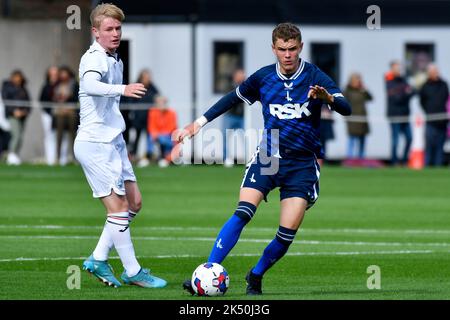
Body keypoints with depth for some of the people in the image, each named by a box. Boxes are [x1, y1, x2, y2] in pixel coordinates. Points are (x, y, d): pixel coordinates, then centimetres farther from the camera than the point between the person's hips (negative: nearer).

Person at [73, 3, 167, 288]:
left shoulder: (116, 61, 14)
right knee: (118, 206, -6)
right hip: (95, 144, -10)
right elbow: (90, 85, -39)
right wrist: (122, 89, -55)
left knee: (134, 202, 10)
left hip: (114, 142, 10)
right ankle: (132, 272, 1)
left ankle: (99, 259, 16)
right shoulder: (93, 59, -16)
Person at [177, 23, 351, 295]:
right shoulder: (263, 77, 2)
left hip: (302, 163, -1)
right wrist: (198, 123, 18)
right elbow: (233, 99, 19)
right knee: (242, 213, -19)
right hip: (267, 157, 1)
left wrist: (328, 97, -42)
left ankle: (255, 277, 17)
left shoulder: (314, 77, -7)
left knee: (288, 232, -7)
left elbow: (346, 109, -20)